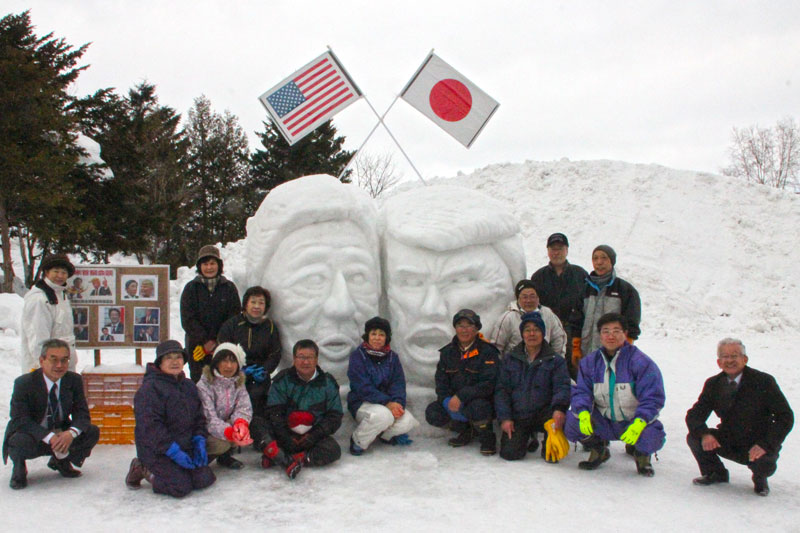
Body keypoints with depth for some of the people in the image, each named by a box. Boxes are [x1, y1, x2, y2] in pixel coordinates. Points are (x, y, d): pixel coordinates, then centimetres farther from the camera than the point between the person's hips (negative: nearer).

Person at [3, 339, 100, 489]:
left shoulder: (74, 380, -7)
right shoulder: (23, 383, -18)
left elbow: (82, 414, -9)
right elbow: (20, 420, -24)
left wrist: (71, 433, -33)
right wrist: (50, 437, -37)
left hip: (61, 435, 4)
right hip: (33, 437, -4)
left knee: (92, 432, -18)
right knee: (20, 441, -37)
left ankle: (61, 461, 10)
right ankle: (19, 467, 1)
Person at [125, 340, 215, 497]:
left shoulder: (189, 386, 13)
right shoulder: (149, 388, -13)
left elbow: (199, 418, 18)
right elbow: (150, 426, -20)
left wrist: (199, 442, 0)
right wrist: (174, 452, -23)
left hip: (186, 447, 7)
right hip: (156, 450, -7)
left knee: (204, 479, -7)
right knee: (181, 487, -19)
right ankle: (143, 470, 6)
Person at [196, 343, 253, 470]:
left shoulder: (238, 383, 0)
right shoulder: (204, 385, -20)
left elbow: (244, 407, -12)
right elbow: (208, 418, -28)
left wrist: (241, 423, -36)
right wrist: (229, 433, -44)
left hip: (226, 424, 6)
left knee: (244, 426, -24)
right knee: (221, 444, -33)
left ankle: (225, 456, 3)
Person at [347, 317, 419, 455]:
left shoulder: (392, 357, 8)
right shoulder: (358, 355, -8)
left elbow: (398, 383, -1)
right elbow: (363, 387, -17)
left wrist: (398, 402, -23)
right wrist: (387, 403, -26)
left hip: (389, 404, 4)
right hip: (362, 403, -4)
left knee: (407, 422, -23)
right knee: (383, 415, -36)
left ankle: (386, 434, 11)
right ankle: (358, 442, -9)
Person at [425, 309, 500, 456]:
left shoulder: (487, 351, -11)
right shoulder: (447, 351, 6)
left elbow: (488, 384, -19)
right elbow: (441, 379, 3)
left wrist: (461, 397, -28)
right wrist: (447, 400, -18)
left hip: (481, 399, -5)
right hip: (452, 400, 5)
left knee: (477, 407, -38)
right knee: (432, 413, -17)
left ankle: (487, 438, -4)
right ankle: (465, 430, 11)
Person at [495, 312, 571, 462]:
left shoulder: (556, 361, 4)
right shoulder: (510, 359, 8)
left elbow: (562, 387, -8)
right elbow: (501, 389, 4)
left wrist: (559, 408, -29)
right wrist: (504, 418, -9)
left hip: (543, 413, -1)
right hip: (517, 417, 1)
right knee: (509, 453, -17)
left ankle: (552, 448, -5)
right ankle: (529, 439, 19)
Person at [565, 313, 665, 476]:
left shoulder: (641, 362, -12)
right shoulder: (590, 362, 1)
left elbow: (653, 399, -17)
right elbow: (581, 391, -4)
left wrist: (639, 423, -34)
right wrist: (583, 413, -26)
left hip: (635, 421, -3)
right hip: (604, 423, 3)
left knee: (651, 437, -34)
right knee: (571, 421, -21)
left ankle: (642, 454, 8)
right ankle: (598, 449, 12)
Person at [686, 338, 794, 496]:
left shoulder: (764, 381, -14)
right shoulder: (713, 384, -3)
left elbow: (785, 417, -15)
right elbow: (694, 414, -3)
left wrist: (765, 445, -28)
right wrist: (704, 434, -26)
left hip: (757, 447, -3)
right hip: (728, 444, 3)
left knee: (764, 465, -34)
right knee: (694, 438, -18)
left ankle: (759, 478, 8)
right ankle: (715, 473, 12)